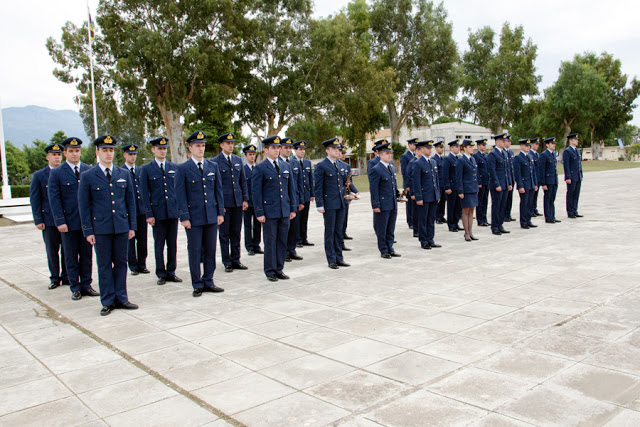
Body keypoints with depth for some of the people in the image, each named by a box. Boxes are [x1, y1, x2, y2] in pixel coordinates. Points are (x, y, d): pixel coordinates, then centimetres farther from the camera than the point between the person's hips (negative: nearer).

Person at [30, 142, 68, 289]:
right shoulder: (39, 176, 4)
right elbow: (34, 200, 3)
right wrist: (38, 220, -4)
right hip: (49, 220, 0)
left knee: (67, 250, 5)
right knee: (52, 251, 6)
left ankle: (66, 277, 17)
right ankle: (54, 278, 18)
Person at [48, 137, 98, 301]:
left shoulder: (89, 171, 7)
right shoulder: (56, 173, 0)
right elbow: (54, 199, -3)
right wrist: (60, 221, -11)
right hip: (69, 222, -2)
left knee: (87, 255, 8)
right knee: (71, 257, 6)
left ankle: (86, 285, 19)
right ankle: (75, 288, 15)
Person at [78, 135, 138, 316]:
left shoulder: (124, 175, 8)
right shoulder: (87, 176, 0)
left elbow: (131, 201, 11)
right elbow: (84, 206, 0)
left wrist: (132, 226, 6)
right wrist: (88, 231, -4)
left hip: (122, 227, 2)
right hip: (100, 228, -2)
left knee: (121, 263, 8)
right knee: (104, 265, 5)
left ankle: (121, 298, 18)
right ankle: (108, 301, 14)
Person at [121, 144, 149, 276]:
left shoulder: (141, 170, 13)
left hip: (142, 210, 4)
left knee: (142, 240, 7)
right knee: (130, 240, 2)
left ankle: (142, 265, 16)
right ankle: (133, 266, 11)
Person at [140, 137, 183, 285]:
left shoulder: (174, 167, 10)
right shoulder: (146, 169, 2)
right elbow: (145, 193, 0)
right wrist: (149, 214, -6)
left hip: (173, 211, 2)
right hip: (158, 212, -2)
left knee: (173, 244, 7)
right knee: (159, 244, 4)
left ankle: (171, 272, 18)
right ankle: (161, 274, 14)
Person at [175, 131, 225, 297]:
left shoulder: (213, 167, 10)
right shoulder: (183, 169, -1)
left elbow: (218, 190, 12)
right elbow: (180, 195, -4)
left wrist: (220, 212, 6)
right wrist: (184, 217, -9)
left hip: (211, 217, 4)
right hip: (194, 217, -4)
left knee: (210, 251, 9)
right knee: (195, 252, 3)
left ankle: (208, 282, 20)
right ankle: (197, 285, 14)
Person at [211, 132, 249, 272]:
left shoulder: (238, 160, 12)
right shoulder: (214, 162, -3)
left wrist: (245, 199, 8)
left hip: (237, 202, 4)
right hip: (223, 203, -4)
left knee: (236, 232, 9)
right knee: (224, 233, 3)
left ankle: (236, 260, 19)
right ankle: (227, 262, 12)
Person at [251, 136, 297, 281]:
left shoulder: (286, 166, 12)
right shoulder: (260, 168, -4)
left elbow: (291, 188, 15)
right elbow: (256, 192, -6)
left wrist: (293, 208, 9)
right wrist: (259, 213, -10)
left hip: (284, 212, 5)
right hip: (269, 212, -5)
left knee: (282, 241, 9)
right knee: (270, 242, 2)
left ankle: (279, 269, 21)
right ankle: (270, 272, 14)